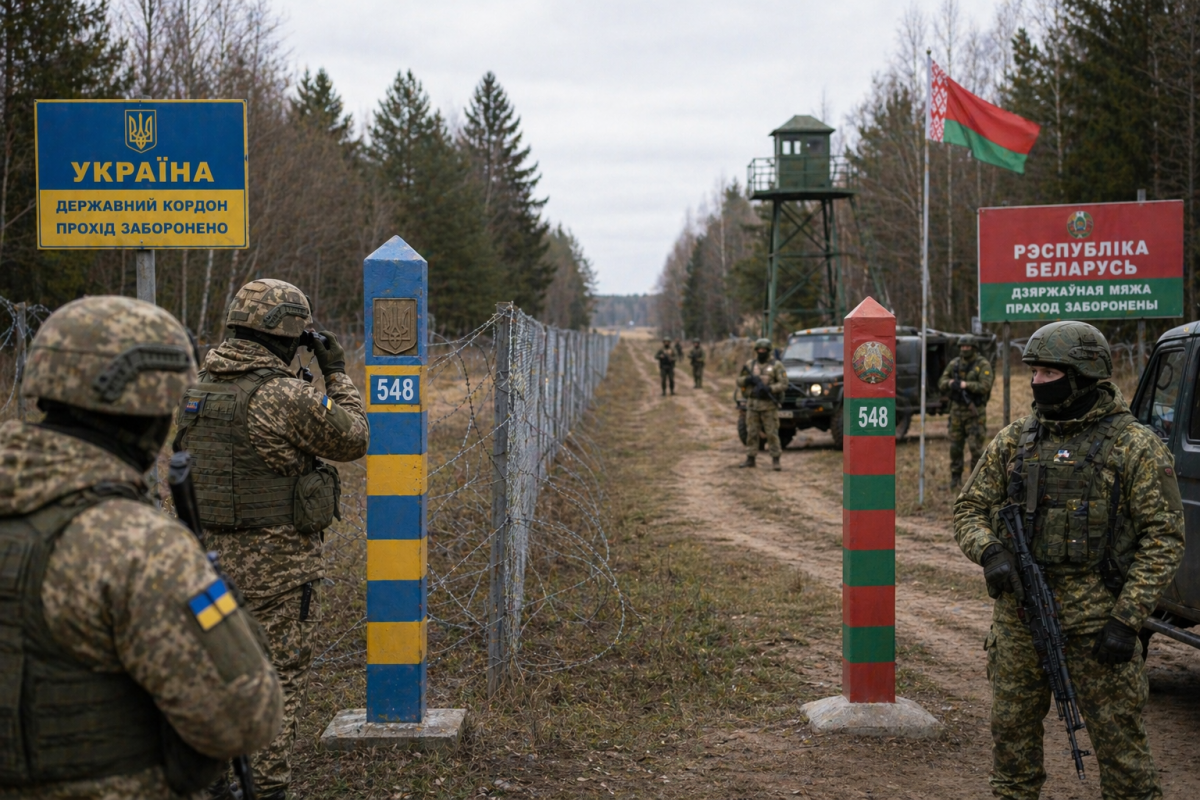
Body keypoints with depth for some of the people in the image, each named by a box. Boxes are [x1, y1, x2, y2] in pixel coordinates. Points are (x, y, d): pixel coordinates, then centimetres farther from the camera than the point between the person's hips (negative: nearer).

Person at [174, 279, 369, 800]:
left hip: (211, 556, 7)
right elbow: (352, 440, -5)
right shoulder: (288, 398, -18)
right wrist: (337, 373, 5)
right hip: (277, 562, -7)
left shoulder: (196, 390, 3)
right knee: (279, 678, 3)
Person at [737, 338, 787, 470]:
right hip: (752, 403, 4)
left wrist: (769, 388, -23)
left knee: (772, 433, -4)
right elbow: (739, 381, 12)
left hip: (769, 405, -4)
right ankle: (750, 458, 14)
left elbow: (783, 384, -8)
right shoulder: (749, 364, 10)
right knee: (751, 433, 6)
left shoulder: (776, 365, -2)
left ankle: (775, 460, -1)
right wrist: (747, 379, -11)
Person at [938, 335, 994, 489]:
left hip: (975, 411, -4)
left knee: (976, 446, -6)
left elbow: (985, 386, -16)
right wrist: (950, 383, -14)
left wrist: (965, 385, -20)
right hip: (957, 410, 5)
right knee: (955, 447, 7)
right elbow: (941, 383, 9)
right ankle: (955, 479, 15)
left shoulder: (983, 365, -5)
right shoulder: (954, 364, 9)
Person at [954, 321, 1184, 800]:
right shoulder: (1013, 441, 9)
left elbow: (1163, 538, -7)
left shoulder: (1134, 446, -5)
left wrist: (1126, 619, -14)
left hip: (1095, 621, -4)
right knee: (1012, 733, 11)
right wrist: (990, 552, -11)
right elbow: (969, 509, 12)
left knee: (1118, 738, 0)